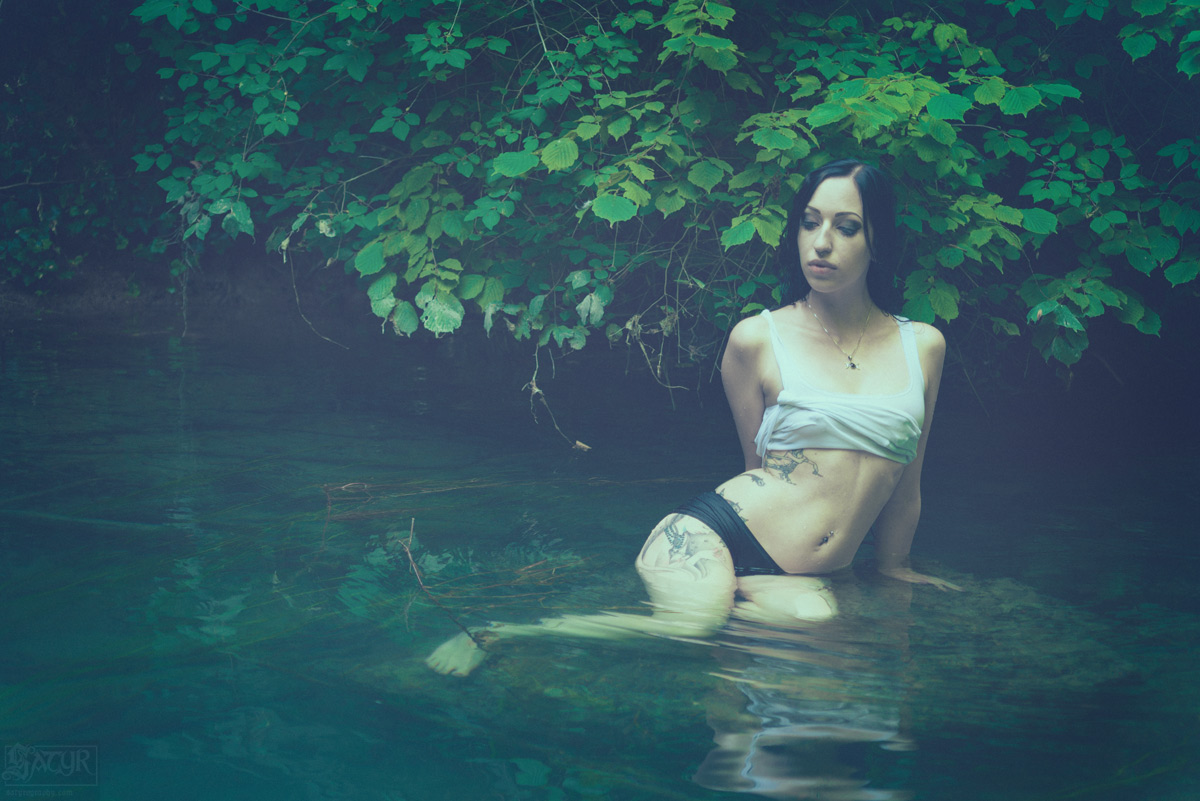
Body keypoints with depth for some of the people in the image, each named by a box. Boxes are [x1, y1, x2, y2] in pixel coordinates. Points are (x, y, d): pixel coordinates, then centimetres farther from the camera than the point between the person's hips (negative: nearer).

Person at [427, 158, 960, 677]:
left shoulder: (923, 346, 12)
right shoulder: (757, 339, 3)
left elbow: (905, 480, 22)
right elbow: (758, 465, 12)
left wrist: (892, 566, 31)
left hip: (798, 578, 2)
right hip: (712, 534, -2)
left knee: (811, 619, -38)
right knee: (691, 624, -36)